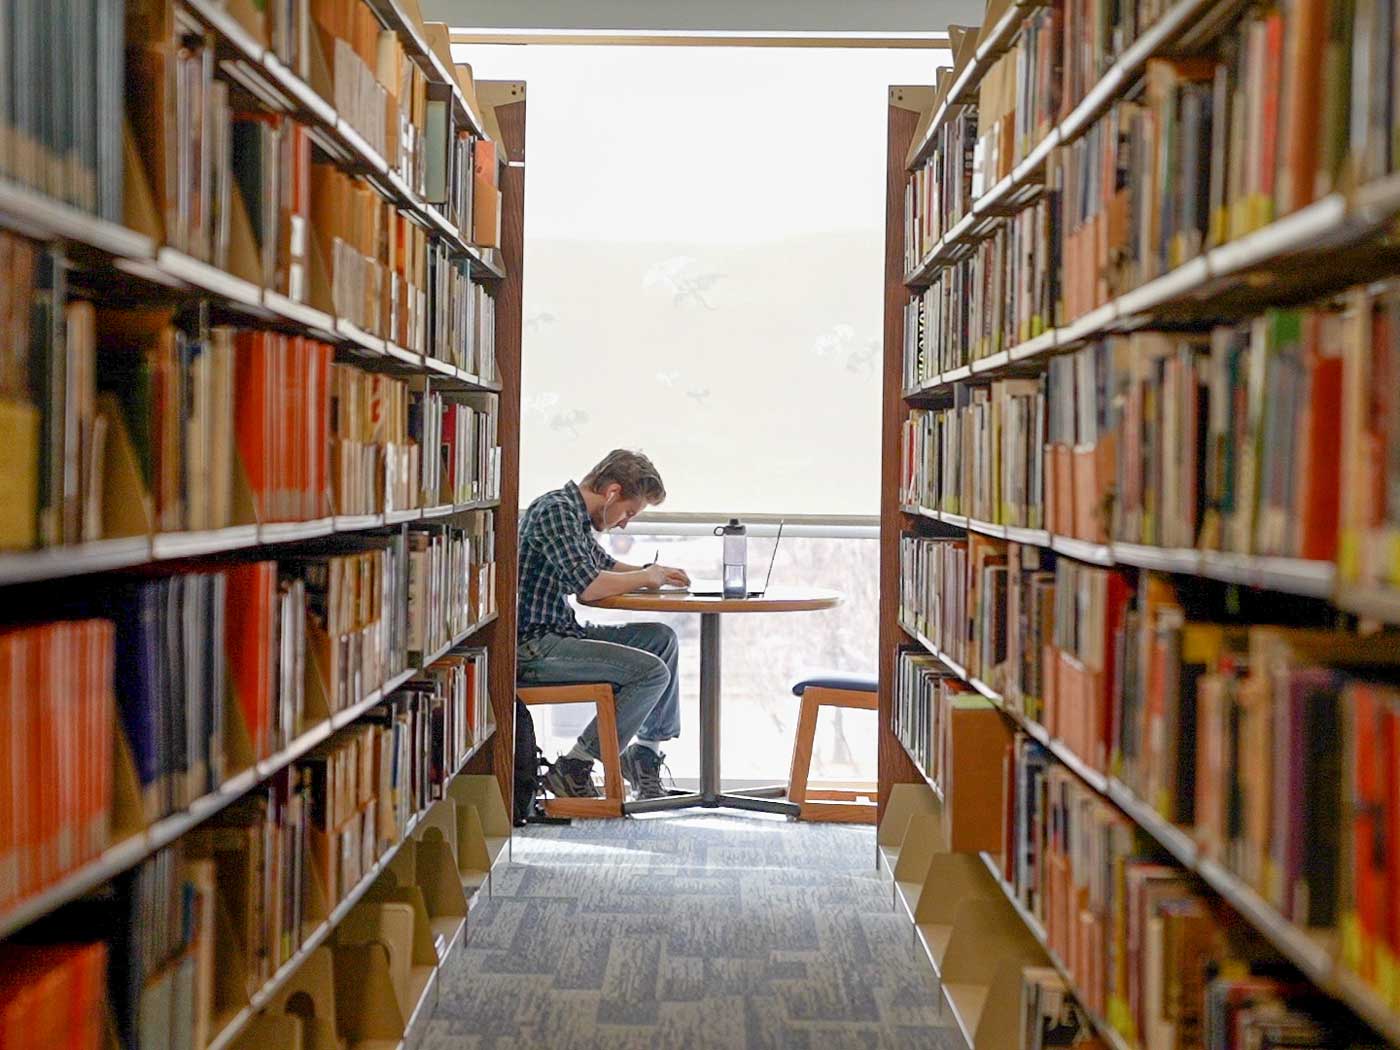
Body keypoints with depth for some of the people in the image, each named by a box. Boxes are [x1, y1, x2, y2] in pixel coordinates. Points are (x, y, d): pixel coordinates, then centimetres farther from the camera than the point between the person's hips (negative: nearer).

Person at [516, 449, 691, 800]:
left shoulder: (575, 515, 15)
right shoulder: (555, 510, -16)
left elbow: (605, 564, 32)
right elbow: (588, 585, -26)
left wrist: (655, 573, 13)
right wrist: (647, 577, -9)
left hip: (561, 633, 10)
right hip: (533, 646, -10)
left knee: (661, 638, 14)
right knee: (652, 671, -17)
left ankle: (646, 755, 16)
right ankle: (573, 768, -9)